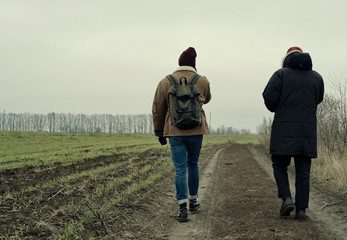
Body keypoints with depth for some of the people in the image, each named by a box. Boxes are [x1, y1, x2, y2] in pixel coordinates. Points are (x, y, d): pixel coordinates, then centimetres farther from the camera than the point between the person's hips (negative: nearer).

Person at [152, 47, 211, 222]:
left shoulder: (165, 82, 0)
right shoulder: (202, 81, 1)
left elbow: (157, 110, 3)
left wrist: (159, 132, 12)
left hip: (175, 132, -1)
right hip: (196, 130, 1)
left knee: (180, 169, -1)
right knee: (193, 164, 19)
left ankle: (182, 208, -9)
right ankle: (193, 201, 30)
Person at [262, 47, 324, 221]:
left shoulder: (281, 74, -1)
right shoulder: (317, 77, 10)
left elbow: (269, 97, -10)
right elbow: (318, 100, 17)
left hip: (283, 130, -2)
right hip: (307, 131, 3)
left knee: (279, 165, 12)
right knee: (303, 171, 6)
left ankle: (287, 198, -6)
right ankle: (301, 210, 4)